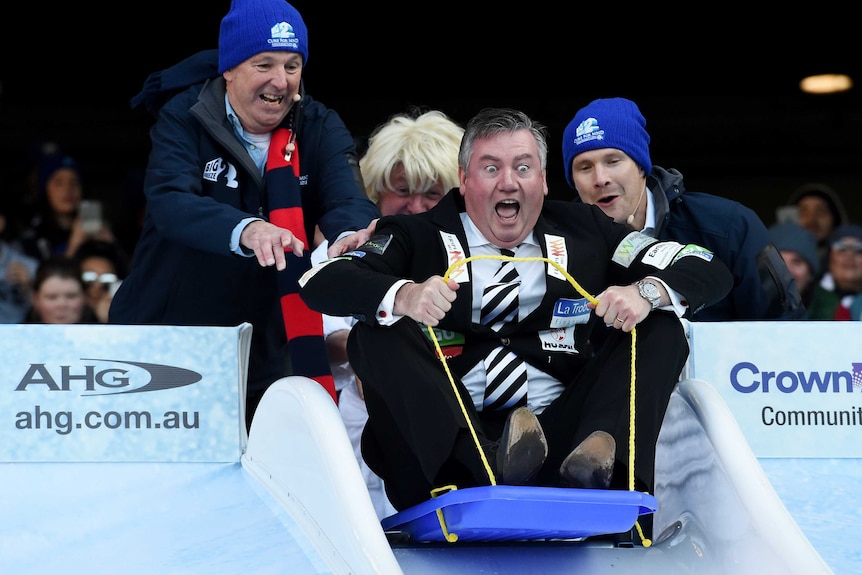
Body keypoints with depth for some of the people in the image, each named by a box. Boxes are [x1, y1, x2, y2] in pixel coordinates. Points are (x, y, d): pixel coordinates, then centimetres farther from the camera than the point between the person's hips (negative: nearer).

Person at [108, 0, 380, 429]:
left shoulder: (319, 129, -2)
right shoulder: (184, 118, -11)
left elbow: (346, 201, -19)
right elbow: (168, 201, -28)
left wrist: (356, 236, -44)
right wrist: (245, 230, -48)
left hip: (262, 357, 2)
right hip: (163, 342, -2)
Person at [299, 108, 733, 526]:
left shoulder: (583, 233, 15)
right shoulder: (419, 237, 9)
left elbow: (710, 271, 12)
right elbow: (319, 283, -6)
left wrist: (645, 291, -11)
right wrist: (403, 296, -26)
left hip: (562, 439, 2)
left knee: (661, 328, -6)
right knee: (375, 336, -19)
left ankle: (599, 464, -33)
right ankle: (483, 465, -43)